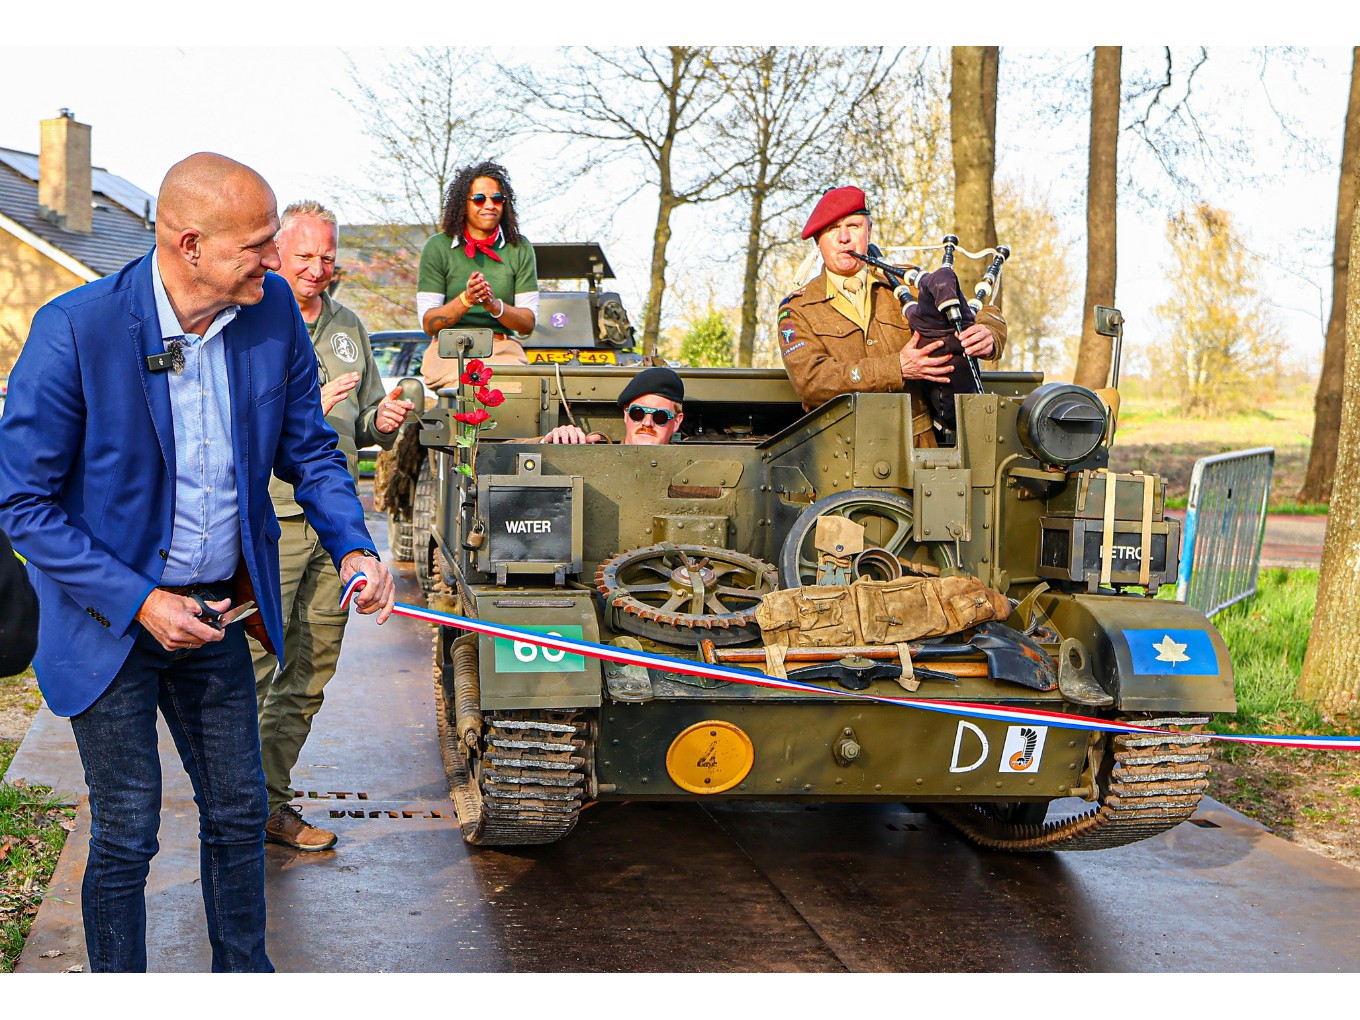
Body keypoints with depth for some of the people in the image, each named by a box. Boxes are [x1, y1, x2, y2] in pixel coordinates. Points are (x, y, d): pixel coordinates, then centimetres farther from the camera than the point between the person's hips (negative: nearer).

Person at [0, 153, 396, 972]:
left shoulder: (273, 311, -9)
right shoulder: (76, 329, -22)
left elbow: (309, 447, 6)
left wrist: (352, 548, -10)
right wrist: (139, 602, -21)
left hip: (216, 611, 5)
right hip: (108, 623, -4)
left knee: (239, 812, 16)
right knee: (126, 837, 5)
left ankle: (243, 972, 37)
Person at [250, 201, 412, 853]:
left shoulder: (347, 326, 16)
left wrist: (382, 419, 0)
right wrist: (308, 408, -24)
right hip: (266, 516, -6)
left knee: (311, 674, 9)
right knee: (249, 669, -7)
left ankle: (271, 801, 20)